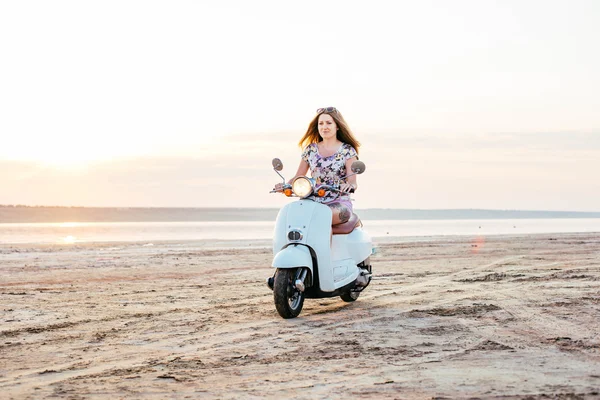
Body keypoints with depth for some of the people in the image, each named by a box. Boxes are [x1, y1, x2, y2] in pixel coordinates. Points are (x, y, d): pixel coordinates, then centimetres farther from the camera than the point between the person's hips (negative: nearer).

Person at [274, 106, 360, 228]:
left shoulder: (347, 151, 4)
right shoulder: (310, 150, 15)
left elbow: (352, 182, -6)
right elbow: (298, 177, 16)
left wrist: (349, 185, -31)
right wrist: (285, 185, -6)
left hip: (339, 203, -3)